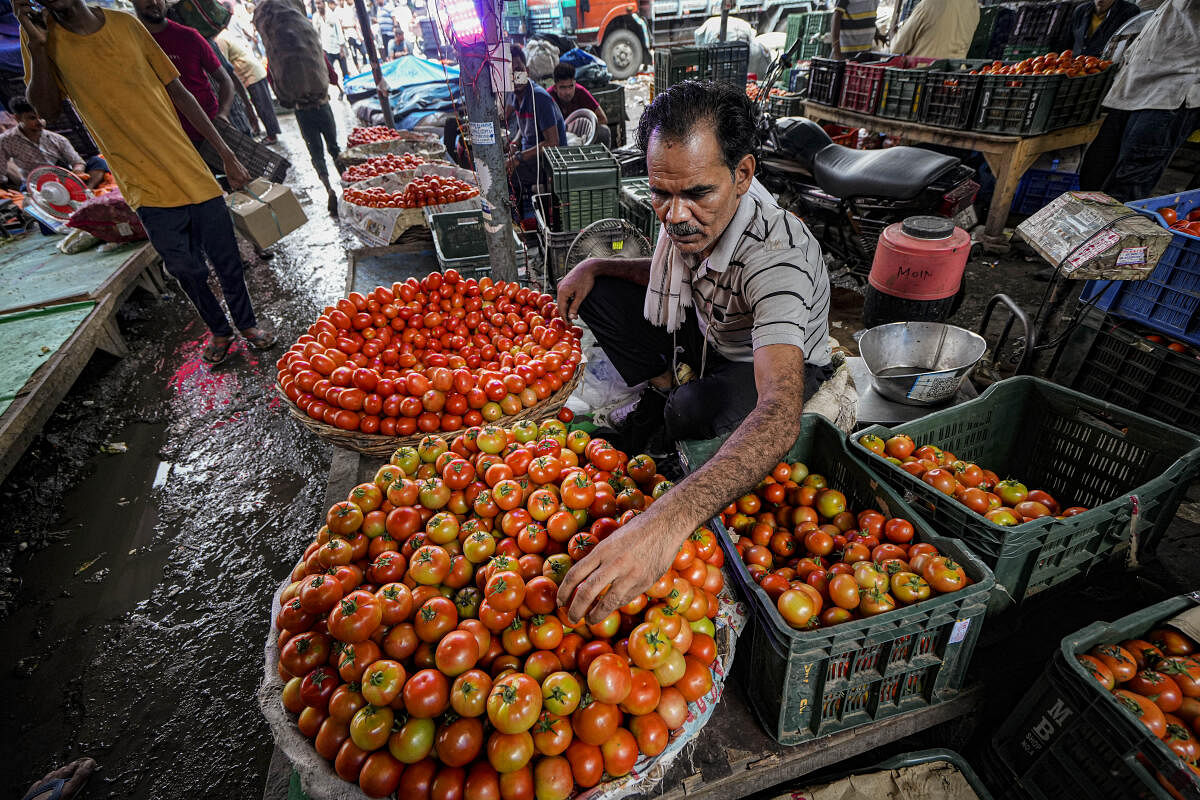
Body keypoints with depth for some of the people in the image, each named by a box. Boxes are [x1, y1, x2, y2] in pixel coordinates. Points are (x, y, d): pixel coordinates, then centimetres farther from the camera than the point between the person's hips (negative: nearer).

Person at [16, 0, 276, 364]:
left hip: (192, 170, 1)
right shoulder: (42, 33, 3)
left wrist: (226, 154, 4)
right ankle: (219, 331, 25)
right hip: (146, 188, -1)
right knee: (187, 270, 3)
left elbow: (179, 94, 9)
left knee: (227, 261, 4)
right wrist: (36, 46, -17)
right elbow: (47, 108, -4)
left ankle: (247, 323, 24)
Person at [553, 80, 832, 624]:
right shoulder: (685, 214, -19)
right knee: (600, 295, -7)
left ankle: (667, 412, 1)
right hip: (709, 331, 6)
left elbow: (780, 415, -55)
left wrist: (669, 519, -69)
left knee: (693, 413, -37)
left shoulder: (776, 257, -41)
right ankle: (658, 398, 8)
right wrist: (595, 266, -13)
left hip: (776, 362, -5)